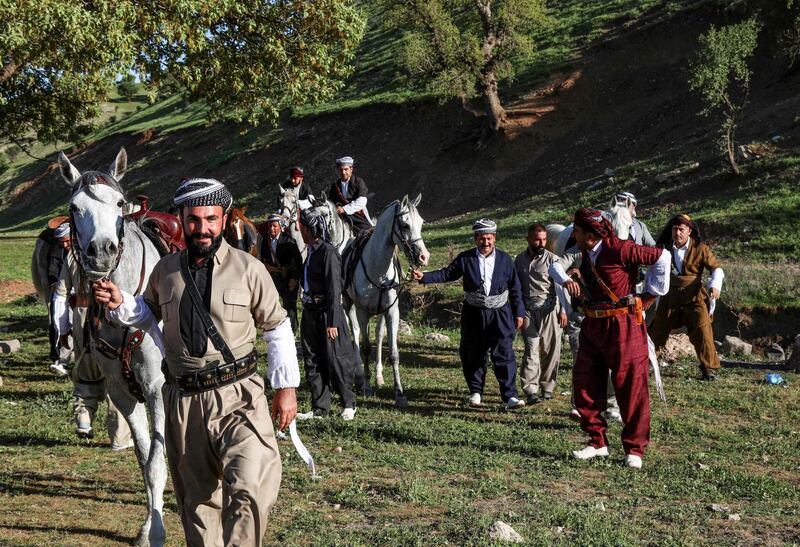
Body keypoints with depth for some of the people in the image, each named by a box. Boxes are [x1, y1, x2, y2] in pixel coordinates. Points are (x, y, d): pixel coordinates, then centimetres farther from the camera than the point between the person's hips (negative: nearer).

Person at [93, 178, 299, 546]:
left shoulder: (249, 270, -5)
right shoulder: (165, 271, 4)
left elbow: (277, 328, 3)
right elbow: (149, 313, 22)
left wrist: (286, 386, 1)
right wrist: (120, 304, 1)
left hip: (237, 395, -3)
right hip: (183, 399, 3)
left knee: (248, 489, -21)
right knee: (196, 498, 15)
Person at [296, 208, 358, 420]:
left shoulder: (328, 252, -15)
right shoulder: (311, 252, 11)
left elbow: (334, 289, -19)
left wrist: (332, 322, -21)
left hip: (326, 313, -9)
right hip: (310, 312, 9)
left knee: (335, 360, 0)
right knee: (312, 362, 10)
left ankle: (349, 404, 15)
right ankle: (320, 408, 18)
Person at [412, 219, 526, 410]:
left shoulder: (505, 260, 1)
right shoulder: (465, 259, 0)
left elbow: (515, 288, 6)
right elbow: (446, 274, 5)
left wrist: (519, 313, 5)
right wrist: (424, 277, -8)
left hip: (499, 314, -1)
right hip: (473, 315, 1)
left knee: (504, 355, -7)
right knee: (473, 356, 8)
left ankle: (510, 396, -5)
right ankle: (475, 391, 24)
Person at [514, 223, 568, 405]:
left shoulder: (552, 259, 0)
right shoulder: (520, 260, 11)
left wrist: (563, 310, -6)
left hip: (549, 308, -1)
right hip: (527, 309, 1)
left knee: (550, 349, 1)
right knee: (531, 348, -8)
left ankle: (547, 388, 13)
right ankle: (530, 391, -12)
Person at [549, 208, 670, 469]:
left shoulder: (619, 249, -18)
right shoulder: (583, 253, 5)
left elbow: (661, 257, -17)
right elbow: (556, 263, 18)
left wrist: (649, 293, -9)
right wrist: (566, 280, -4)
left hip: (623, 325, -8)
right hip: (593, 325, 8)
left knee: (631, 386, -2)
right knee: (584, 384, 6)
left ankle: (634, 449, 8)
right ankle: (597, 442, 18)